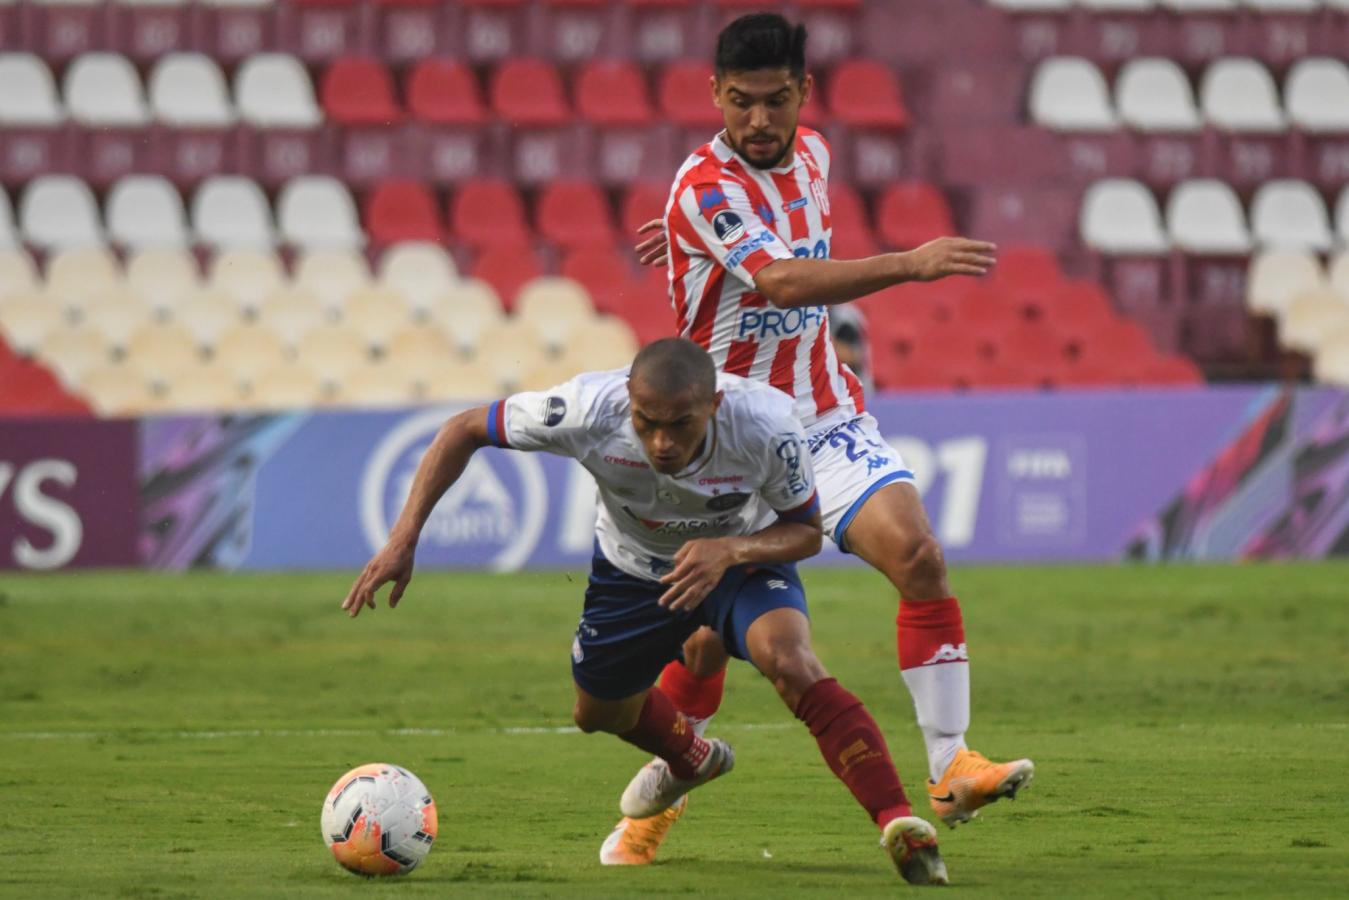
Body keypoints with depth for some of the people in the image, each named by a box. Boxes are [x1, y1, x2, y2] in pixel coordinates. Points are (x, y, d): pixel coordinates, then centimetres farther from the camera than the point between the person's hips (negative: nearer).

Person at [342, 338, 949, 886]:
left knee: (790, 662, -33)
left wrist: (731, 551, -41)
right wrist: (403, 539, -29)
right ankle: (691, 760, 56)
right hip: (634, 566, 3)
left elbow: (805, 530, -19)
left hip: (743, 555, -3)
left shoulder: (765, 423, -37)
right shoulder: (590, 410, -36)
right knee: (599, 715, 21)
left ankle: (898, 825, -35)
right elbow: (465, 431, -20)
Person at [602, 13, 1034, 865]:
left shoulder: (811, 153, 2)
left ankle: (951, 768, -12)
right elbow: (783, 282, -38)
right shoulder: (705, 189, -21)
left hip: (828, 415, 5)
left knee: (919, 556, -16)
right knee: (708, 637, -1)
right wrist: (909, 265, -48)